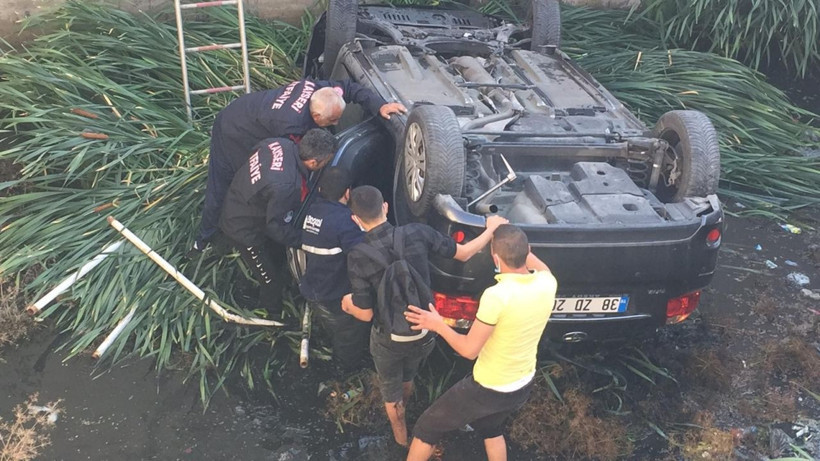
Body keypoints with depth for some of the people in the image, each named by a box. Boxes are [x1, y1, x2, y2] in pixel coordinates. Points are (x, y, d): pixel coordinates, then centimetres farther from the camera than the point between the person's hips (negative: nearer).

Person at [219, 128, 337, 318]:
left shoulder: (281, 144, -20)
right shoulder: (285, 186, -42)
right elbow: (276, 227, -28)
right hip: (244, 230, -9)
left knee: (278, 259, 30)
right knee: (272, 280, 12)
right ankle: (275, 316, 40)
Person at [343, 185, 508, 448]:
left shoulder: (358, 257, -25)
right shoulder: (417, 233, -20)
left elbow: (366, 314, -17)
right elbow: (464, 253, -7)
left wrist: (348, 305, 6)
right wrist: (492, 229, 10)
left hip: (389, 339, -3)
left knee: (391, 393, 28)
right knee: (407, 379, 36)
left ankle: (402, 441, 49)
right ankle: (401, 412, 64)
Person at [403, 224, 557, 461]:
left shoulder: (497, 295, -32)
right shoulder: (547, 283, -14)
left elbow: (469, 349, -22)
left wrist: (438, 325, -8)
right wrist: (518, 242, 16)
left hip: (488, 388, -6)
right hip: (523, 386, 6)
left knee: (427, 427, 16)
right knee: (490, 427, 37)